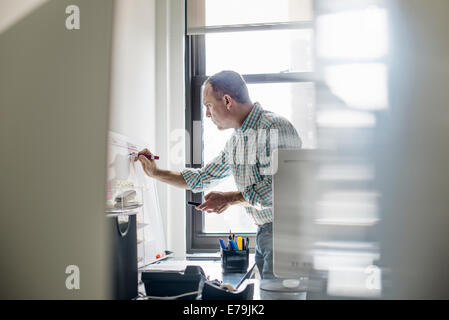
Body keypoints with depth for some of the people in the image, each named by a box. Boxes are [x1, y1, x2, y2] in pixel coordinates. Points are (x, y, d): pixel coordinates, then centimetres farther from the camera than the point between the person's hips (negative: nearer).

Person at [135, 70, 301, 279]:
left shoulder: (276, 127, -15)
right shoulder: (235, 141, 14)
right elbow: (203, 178, 25)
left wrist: (231, 198, -16)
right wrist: (156, 173, 23)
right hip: (263, 232, 8)